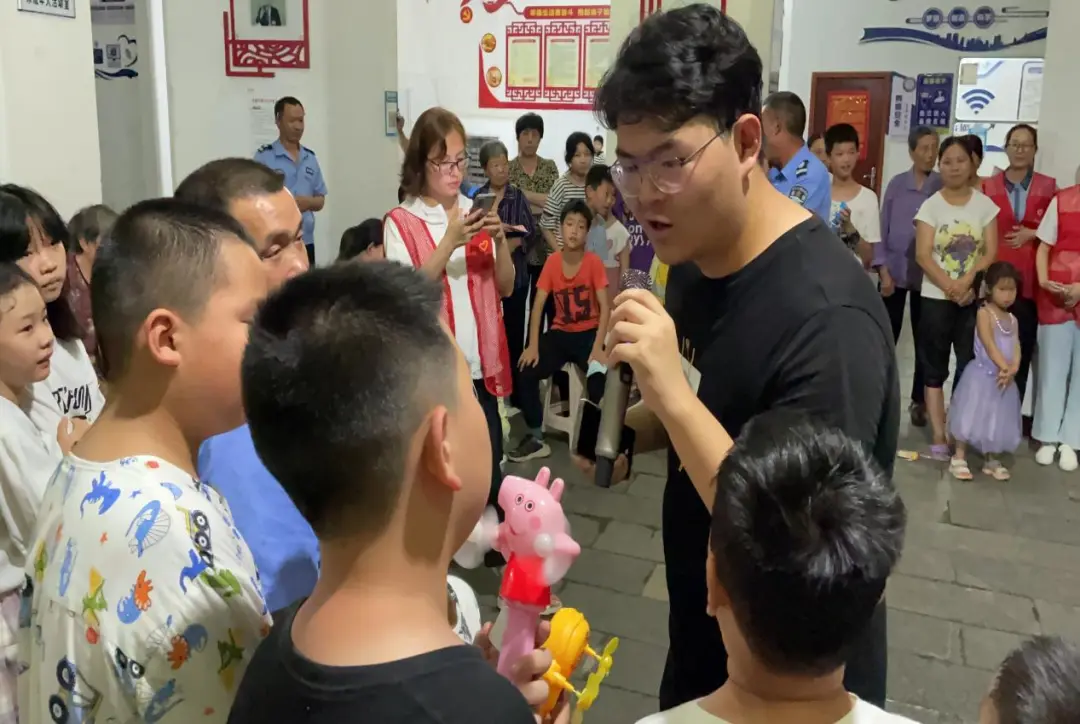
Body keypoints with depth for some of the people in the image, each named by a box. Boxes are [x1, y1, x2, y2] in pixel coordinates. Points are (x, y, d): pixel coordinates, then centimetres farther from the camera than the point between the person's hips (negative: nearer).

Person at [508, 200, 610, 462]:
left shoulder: (594, 262, -10)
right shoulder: (552, 262, -3)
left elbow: (605, 307, -12)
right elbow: (538, 306, -4)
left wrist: (598, 347, -24)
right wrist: (533, 345, -15)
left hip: (588, 333, -3)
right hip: (560, 333, 3)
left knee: (599, 379, -31)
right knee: (526, 371, -19)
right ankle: (536, 438, -3)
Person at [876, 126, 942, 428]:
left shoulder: (944, 187, -1)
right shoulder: (896, 184, 2)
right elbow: (883, 228, 2)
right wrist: (883, 270, -5)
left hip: (928, 274, 0)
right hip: (894, 271, 0)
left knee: (924, 340, 7)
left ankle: (919, 401, 18)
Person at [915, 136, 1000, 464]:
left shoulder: (985, 205, 4)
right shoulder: (930, 205, -1)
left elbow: (990, 252, -2)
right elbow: (923, 255, -9)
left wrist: (967, 280, -18)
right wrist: (951, 287, -19)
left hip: (975, 299, 1)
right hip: (936, 298, -1)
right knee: (934, 370, 2)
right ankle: (939, 437, 7)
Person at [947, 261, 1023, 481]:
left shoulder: (1012, 319, 10)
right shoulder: (984, 313, -9)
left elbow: (1016, 346, -1)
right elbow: (989, 344, -18)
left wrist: (1013, 369, -19)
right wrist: (1004, 367, -26)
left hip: (1005, 377, 6)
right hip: (982, 374, -6)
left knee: (998, 420, 13)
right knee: (972, 417, -4)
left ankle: (992, 460, 25)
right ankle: (959, 459, 3)